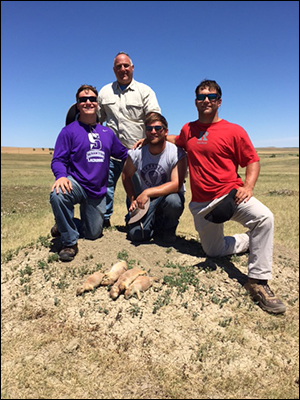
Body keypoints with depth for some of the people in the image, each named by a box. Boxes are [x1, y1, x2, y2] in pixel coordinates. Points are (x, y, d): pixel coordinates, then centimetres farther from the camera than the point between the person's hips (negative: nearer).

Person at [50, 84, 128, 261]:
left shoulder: (107, 132, 9)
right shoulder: (69, 131, -4)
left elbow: (124, 154, 18)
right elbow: (58, 160, -9)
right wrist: (61, 176, -30)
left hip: (98, 192, 4)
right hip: (76, 185, -4)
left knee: (93, 234, 7)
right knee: (58, 195, -39)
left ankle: (66, 224, 39)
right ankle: (70, 243, -15)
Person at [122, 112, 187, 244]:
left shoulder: (177, 154, -18)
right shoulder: (137, 153, -8)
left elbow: (176, 185, -27)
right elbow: (126, 175, 7)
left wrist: (148, 192, -35)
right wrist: (133, 200, -2)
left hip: (169, 194, -2)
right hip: (145, 199, 2)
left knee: (173, 200, -39)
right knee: (135, 234, -18)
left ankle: (169, 228, -3)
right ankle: (156, 224, 18)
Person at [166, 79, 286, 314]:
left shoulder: (233, 131, -2)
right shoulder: (188, 129, 10)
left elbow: (252, 161, 1)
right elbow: (175, 140, 32)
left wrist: (248, 186, -15)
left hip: (229, 194, -3)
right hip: (201, 203, 4)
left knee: (264, 218, -33)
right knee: (213, 251, 10)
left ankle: (258, 281, -20)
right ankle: (250, 241, 36)